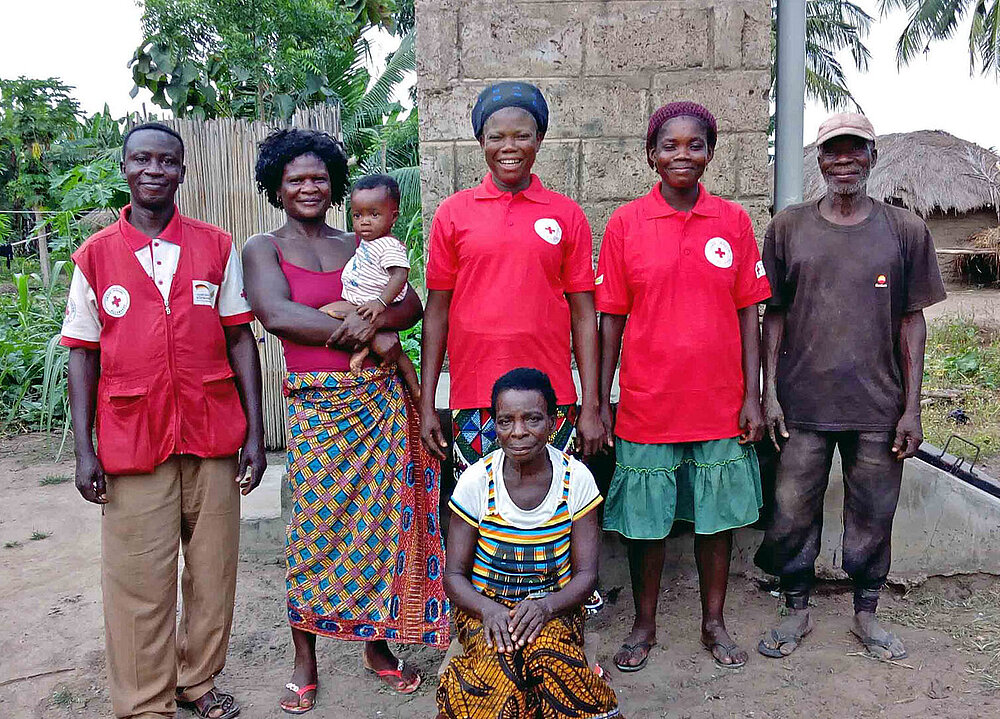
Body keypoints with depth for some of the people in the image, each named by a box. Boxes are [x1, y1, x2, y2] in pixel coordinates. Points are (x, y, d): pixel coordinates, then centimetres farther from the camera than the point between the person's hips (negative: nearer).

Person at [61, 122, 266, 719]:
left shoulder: (217, 247, 4)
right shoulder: (95, 255, 3)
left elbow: (240, 339, 5)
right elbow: (84, 355, 5)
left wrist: (254, 430, 0)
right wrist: (83, 448, -1)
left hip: (212, 436, 1)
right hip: (132, 441, -1)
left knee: (213, 569, 10)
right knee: (140, 581, 5)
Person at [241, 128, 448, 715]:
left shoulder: (359, 245, 13)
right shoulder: (264, 249, 4)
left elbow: (412, 304, 5)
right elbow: (277, 313, -14)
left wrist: (373, 318, -18)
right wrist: (369, 337, -14)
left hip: (380, 400, 3)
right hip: (317, 406, -3)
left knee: (382, 519, 6)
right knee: (315, 526, 0)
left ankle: (377, 641, 24)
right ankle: (305, 663, 16)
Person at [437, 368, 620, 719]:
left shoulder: (575, 478, -8)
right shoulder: (477, 481, -9)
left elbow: (586, 574, -5)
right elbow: (454, 574, -4)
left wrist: (546, 606, -25)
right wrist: (489, 610, -25)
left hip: (554, 606, 1)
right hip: (484, 604, 0)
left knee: (547, 647, -34)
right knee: (502, 654, -33)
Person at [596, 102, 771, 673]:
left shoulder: (733, 221, 2)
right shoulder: (626, 223, -1)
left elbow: (748, 312, 3)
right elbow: (611, 318, 1)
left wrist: (753, 396, -2)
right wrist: (600, 400, -2)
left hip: (720, 405, 1)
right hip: (647, 405, -1)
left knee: (718, 516, 12)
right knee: (646, 519, 9)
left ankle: (714, 621, 31)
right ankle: (645, 626, 28)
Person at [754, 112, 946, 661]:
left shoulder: (905, 230, 4)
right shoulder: (788, 227, 4)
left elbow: (911, 321, 4)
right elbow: (774, 314, 5)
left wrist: (912, 408, 0)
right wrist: (769, 393, -2)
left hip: (879, 407, 1)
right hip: (802, 404, 0)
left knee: (873, 517, 10)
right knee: (791, 515, 6)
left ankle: (866, 614, 30)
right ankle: (797, 611, 26)